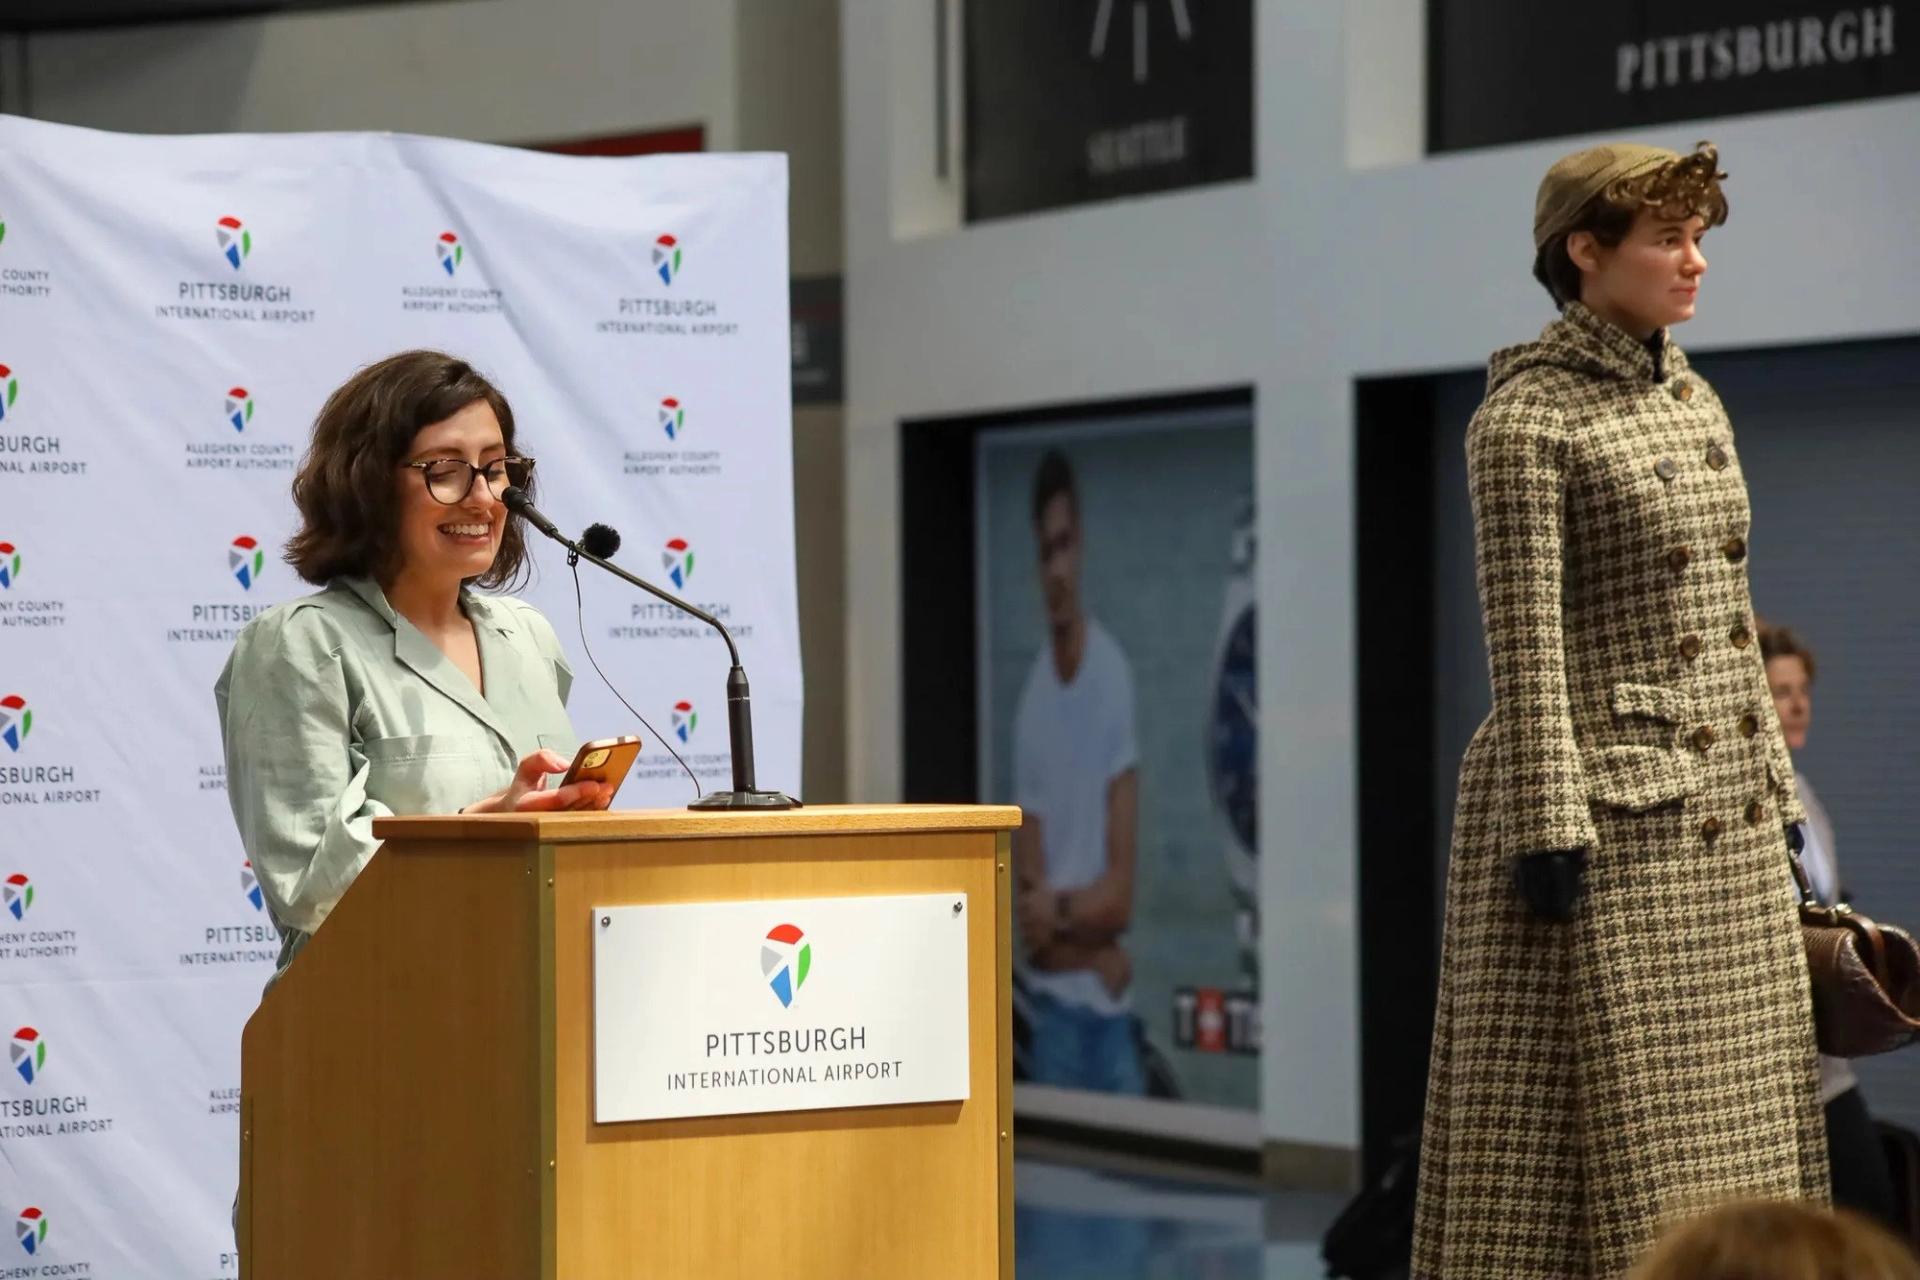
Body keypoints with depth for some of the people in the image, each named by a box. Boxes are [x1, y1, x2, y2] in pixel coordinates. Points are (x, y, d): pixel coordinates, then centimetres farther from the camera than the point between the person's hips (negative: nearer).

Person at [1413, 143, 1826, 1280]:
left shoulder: (1696, 403, 14)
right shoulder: (1528, 419, -10)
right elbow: (1526, 643, -14)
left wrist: (1777, 789, 15)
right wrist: (1548, 832, -18)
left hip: (1725, 821, 8)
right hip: (1607, 814, -8)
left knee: (1721, 1125, 9)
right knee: (1605, 1132, -4)